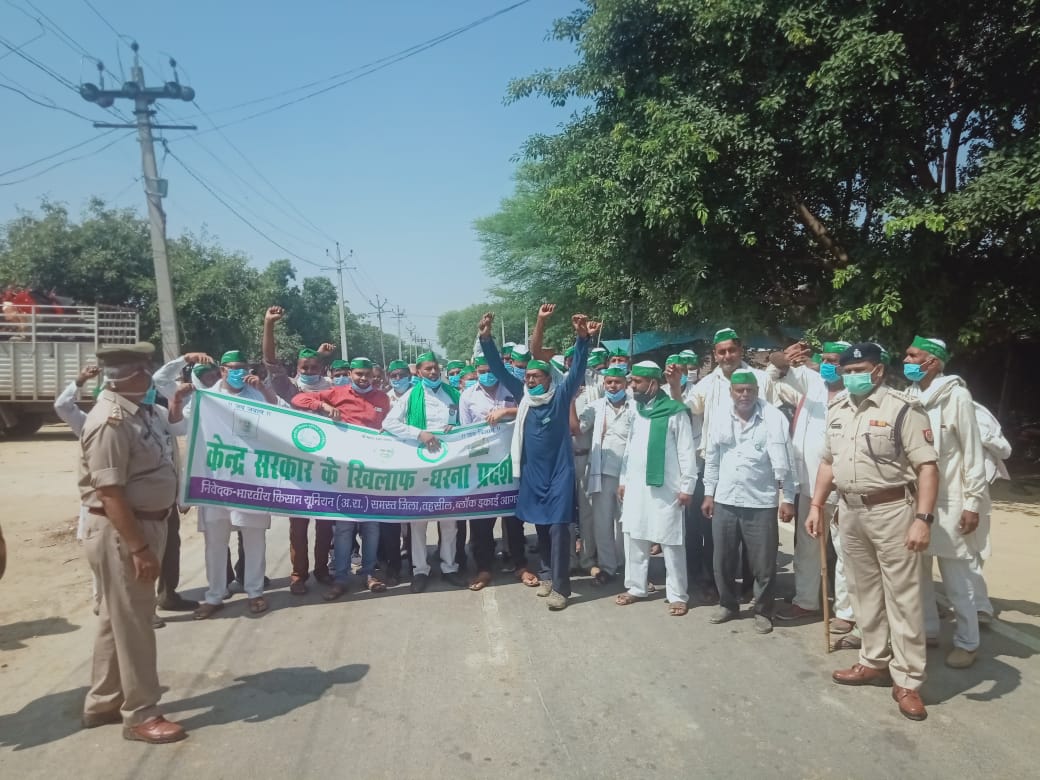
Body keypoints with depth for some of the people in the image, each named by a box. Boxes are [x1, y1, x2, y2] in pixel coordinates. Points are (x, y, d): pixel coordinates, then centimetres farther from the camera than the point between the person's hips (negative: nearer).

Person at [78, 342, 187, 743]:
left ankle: (102, 703, 34)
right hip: (120, 532, -10)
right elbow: (111, 494, -25)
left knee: (117, 618, 19)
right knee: (132, 623, 2)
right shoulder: (110, 421, -22)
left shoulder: (142, 410, 7)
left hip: (146, 523, 10)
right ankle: (140, 714, 16)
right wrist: (138, 548, -25)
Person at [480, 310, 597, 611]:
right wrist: (486, 340, -10)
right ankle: (547, 574, 31)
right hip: (532, 473, 4)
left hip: (559, 472, -4)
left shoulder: (561, 395, -6)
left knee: (558, 528, -3)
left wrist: (582, 340, -35)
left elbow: (578, 369, -18)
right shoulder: (523, 395, 3)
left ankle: (560, 586, 3)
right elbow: (499, 370, 2)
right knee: (540, 526, 15)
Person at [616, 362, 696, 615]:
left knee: (670, 542, 0)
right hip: (635, 486, 7)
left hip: (665, 488, -6)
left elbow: (686, 452, -9)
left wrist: (687, 487, -11)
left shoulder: (675, 412, -10)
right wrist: (623, 480, 14)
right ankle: (636, 587, 24)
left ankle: (677, 595, 10)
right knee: (633, 537, 11)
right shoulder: (637, 411, 11)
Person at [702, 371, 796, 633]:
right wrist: (709, 494, 10)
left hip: (761, 503, -3)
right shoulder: (720, 419, 3)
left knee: (763, 564, 5)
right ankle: (728, 604, 33)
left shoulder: (773, 417, -9)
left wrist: (788, 498, -12)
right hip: (724, 501, 4)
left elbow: (783, 461, -10)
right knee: (723, 560, 13)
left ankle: (763, 611, 24)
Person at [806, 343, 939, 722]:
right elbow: (828, 461, 16)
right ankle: (874, 662, 30)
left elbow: (927, 465, -14)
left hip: (892, 510, -6)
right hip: (850, 510, 6)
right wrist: (816, 506, 12)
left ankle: (907, 680, 11)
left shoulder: (903, 409, -11)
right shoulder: (836, 410, 9)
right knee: (864, 591, 16)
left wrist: (923, 518, -22)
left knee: (902, 596, 1)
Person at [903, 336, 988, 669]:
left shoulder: (956, 395, -10)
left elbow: (973, 451, -8)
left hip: (949, 502, -5)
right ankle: (927, 630, 29)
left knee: (956, 580, 6)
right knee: (917, 573, 13)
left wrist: (973, 502, -10)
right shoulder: (909, 397, 4)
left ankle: (967, 642, 21)